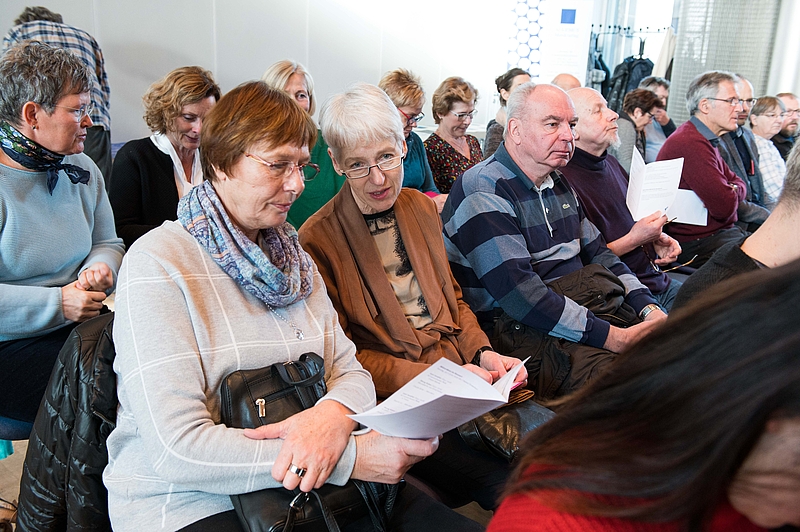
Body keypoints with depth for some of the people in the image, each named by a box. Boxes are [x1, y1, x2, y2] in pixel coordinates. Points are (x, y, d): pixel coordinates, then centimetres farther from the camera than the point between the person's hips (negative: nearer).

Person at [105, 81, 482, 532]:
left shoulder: (293, 257, 10)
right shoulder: (157, 264, -12)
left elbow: (349, 371, 5)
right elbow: (178, 450, -19)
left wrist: (334, 414, -20)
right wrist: (351, 457, -24)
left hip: (302, 482, 6)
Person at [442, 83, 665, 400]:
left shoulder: (558, 183, 18)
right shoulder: (483, 193, -12)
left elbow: (597, 252, 22)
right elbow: (517, 292, -22)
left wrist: (648, 307, 3)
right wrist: (611, 337, -23)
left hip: (589, 309, 9)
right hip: (518, 327, -9)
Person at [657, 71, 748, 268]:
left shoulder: (707, 140, 16)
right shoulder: (690, 143, -21)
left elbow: (740, 184, 19)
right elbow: (725, 206, -25)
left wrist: (732, 190, -5)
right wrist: (733, 192, -1)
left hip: (721, 231, 11)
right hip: (698, 243, -11)